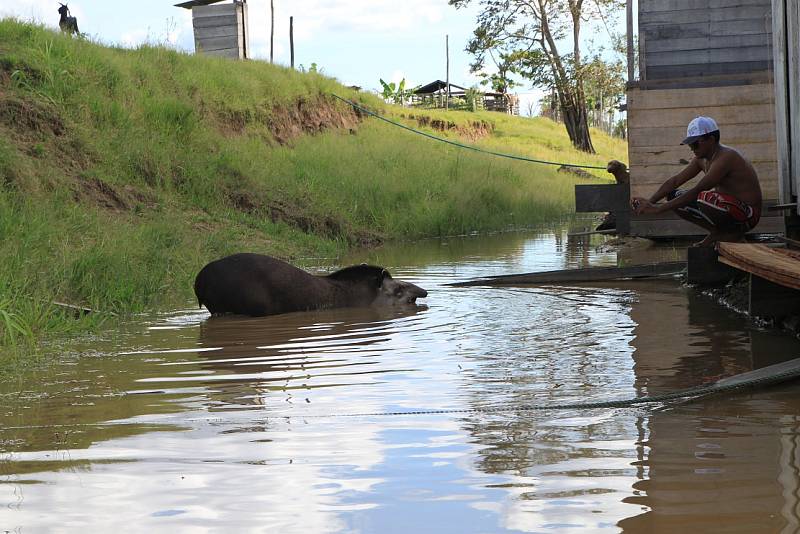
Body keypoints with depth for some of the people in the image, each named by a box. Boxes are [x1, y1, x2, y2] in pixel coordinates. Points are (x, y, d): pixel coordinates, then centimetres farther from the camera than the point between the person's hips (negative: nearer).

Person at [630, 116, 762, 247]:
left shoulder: (725, 158, -24)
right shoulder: (701, 159, 6)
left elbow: (697, 191, -30)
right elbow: (675, 181, 5)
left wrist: (659, 208, -31)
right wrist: (649, 202, -10)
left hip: (746, 215, -9)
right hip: (726, 209, 9)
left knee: (702, 198, -37)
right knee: (673, 197, 3)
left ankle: (731, 235, -11)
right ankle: (718, 232, 1)